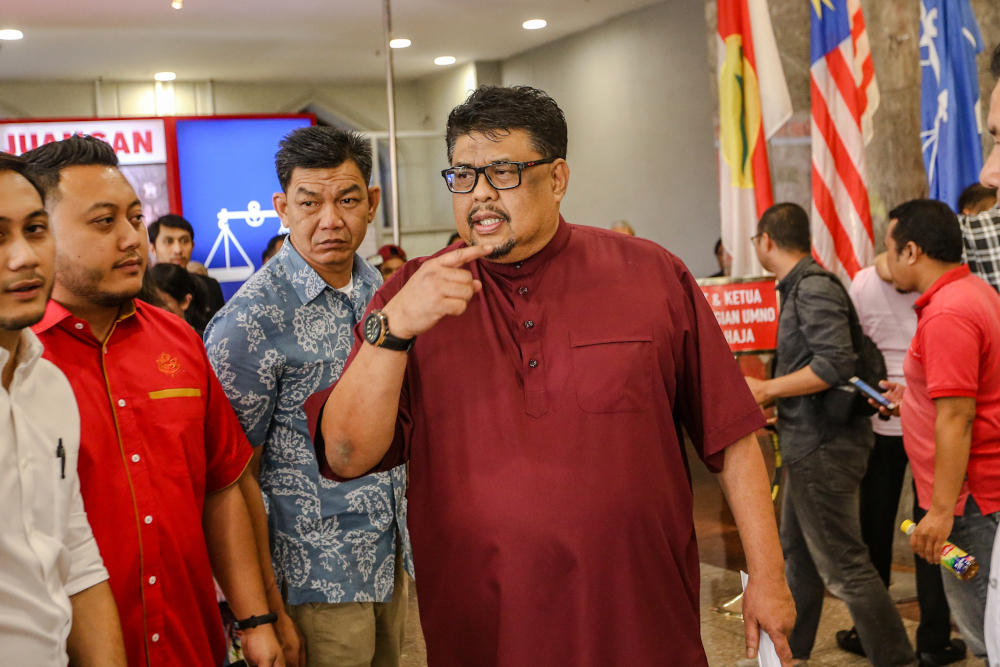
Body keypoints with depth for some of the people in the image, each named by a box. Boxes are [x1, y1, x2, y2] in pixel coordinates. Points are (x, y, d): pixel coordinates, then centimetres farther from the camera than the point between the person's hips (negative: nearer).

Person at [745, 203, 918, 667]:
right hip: (808, 444, 11)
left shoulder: (814, 287, -17)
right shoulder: (800, 287, 14)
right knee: (797, 556, 19)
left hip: (824, 448, -11)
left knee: (843, 566, -7)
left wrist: (765, 390, -20)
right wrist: (771, 399, 21)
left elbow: (835, 364, -26)